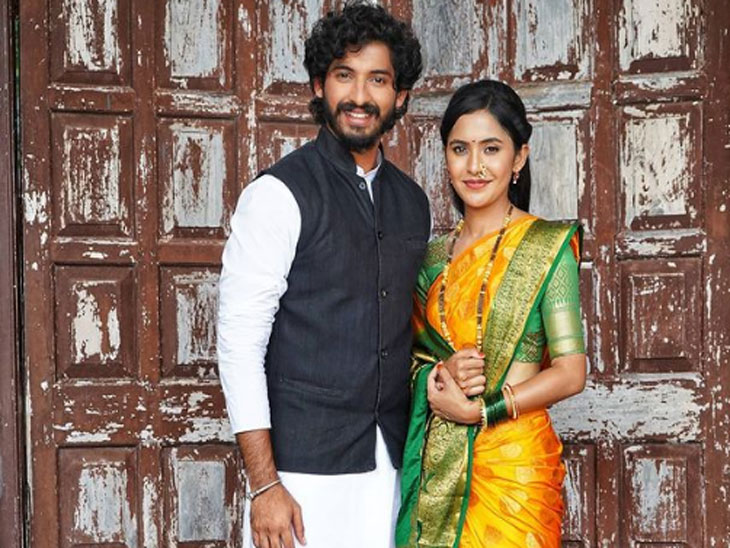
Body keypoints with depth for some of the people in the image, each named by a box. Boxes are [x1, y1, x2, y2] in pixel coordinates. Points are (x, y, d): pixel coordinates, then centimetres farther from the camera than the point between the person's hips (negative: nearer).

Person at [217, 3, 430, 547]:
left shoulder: (412, 202, 10)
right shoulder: (279, 194, -8)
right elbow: (239, 342, -12)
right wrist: (264, 484, -15)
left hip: (391, 463, 5)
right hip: (305, 466, -5)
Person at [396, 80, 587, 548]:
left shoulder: (546, 245, -5)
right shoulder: (435, 256, 9)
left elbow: (571, 372, -10)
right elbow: (411, 355, 13)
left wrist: (478, 409, -14)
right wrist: (437, 373, -8)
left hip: (513, 459, -4)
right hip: (437, 462, 4)